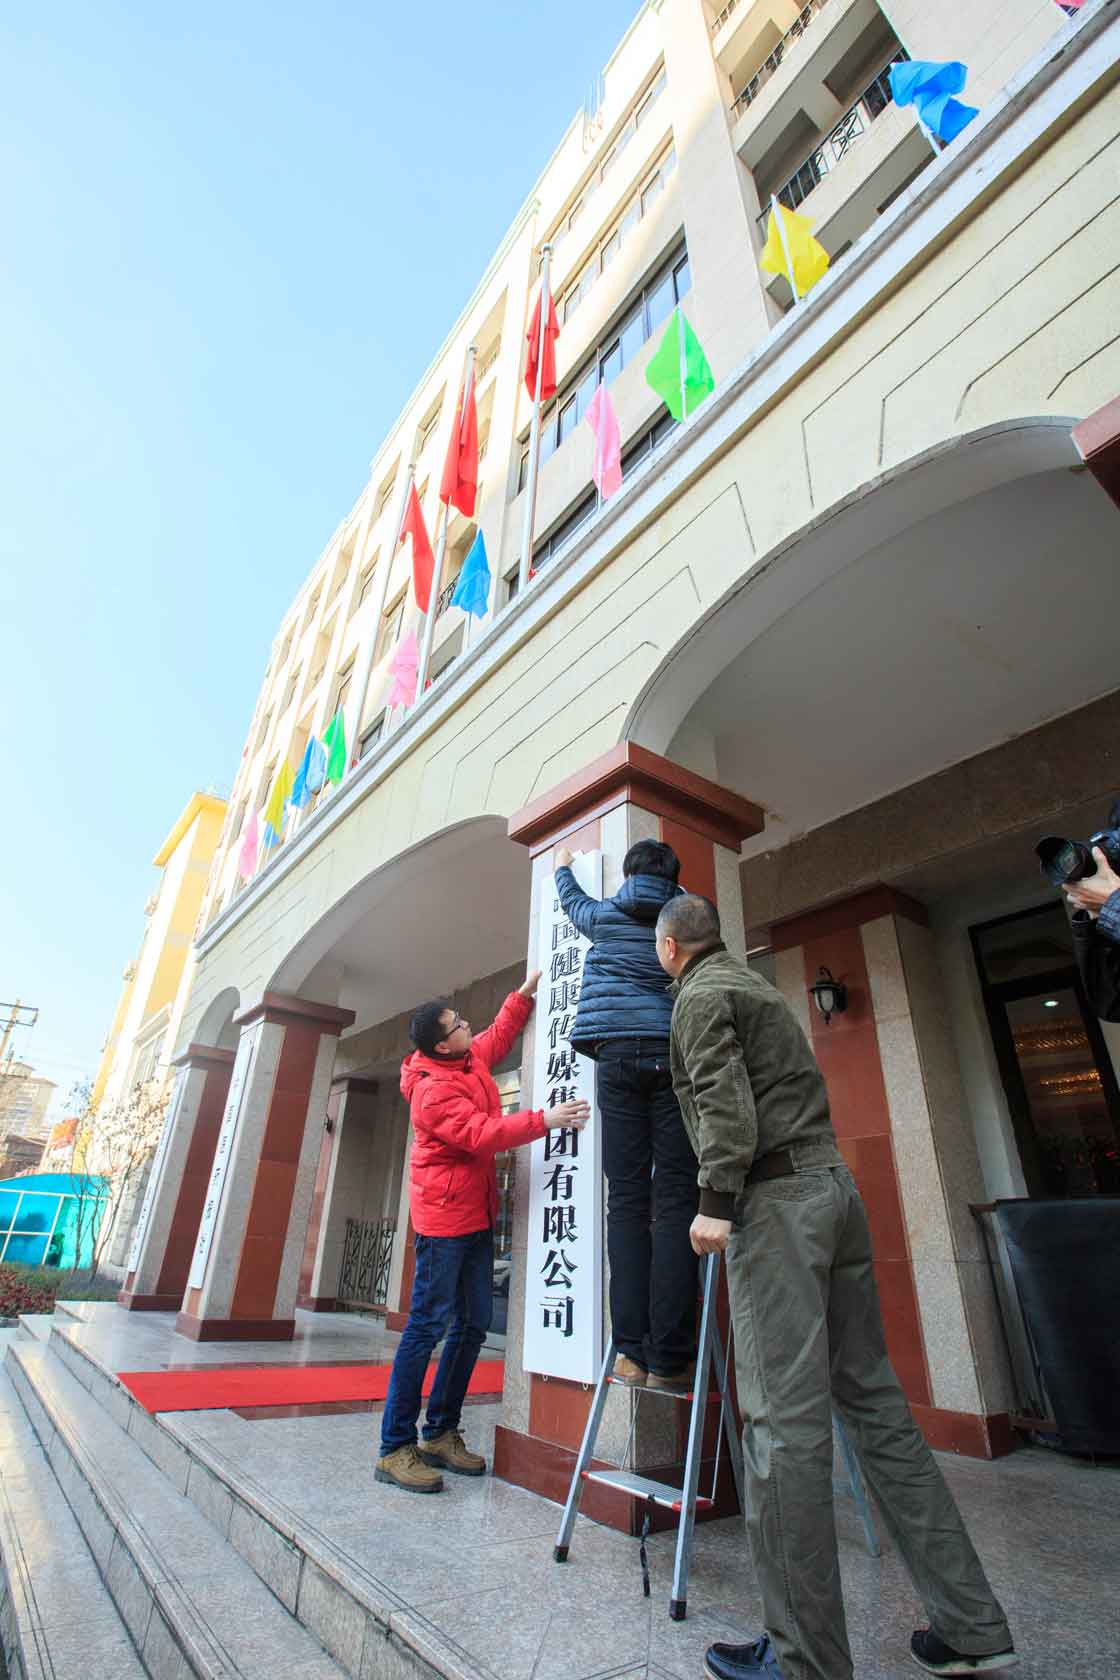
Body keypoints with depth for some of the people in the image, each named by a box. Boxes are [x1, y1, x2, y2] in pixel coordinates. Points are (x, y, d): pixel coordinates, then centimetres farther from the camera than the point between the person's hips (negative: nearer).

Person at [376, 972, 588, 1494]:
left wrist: (525, 993, 15)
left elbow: (500, 1035, 25)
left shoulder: (471, 1059, 6)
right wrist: (543, 1120, -32)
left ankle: (441, 1434, 25)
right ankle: (395, 1449, 8)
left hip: (476, 1215, 9)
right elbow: (480, 1135, -29)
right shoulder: (432, 1089, -21)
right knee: (428, 1325, -4)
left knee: (473, 1324, 12)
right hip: (445, 1218, -9)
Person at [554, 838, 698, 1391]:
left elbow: (573, 901, 35)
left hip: (617, 1055, 1)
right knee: (675, 1200, -1)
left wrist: (562, 868, 54)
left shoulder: (606, 915, 13)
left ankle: (633, 1351, 0)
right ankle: (668, 1359, -3)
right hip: (675, 1055, 0)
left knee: (626, 1200, 2)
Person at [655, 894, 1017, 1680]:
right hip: (834, 1182, 9)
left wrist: (716, 1200, -18)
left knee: (785, 1420, -5)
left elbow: (724, 1099, -17)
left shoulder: (698, 996, -5)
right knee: (873, 1395, 14)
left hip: (777, 1196, -9)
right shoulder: (754, 982, 21)